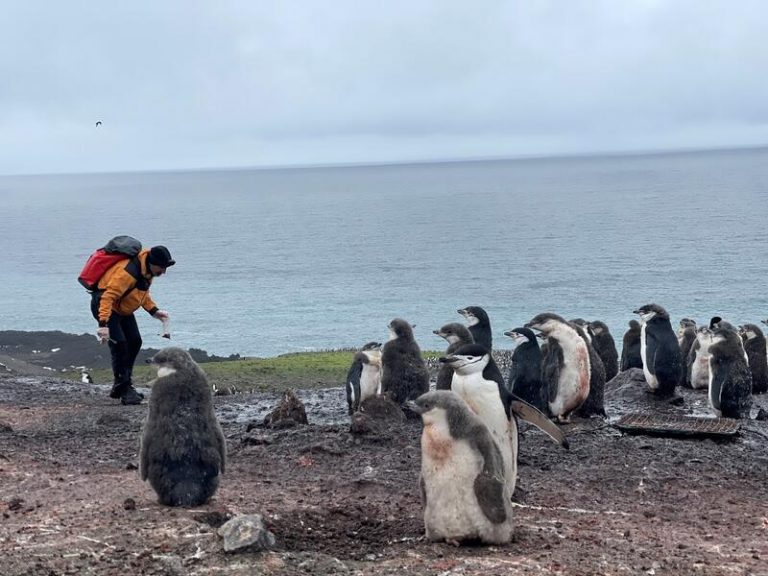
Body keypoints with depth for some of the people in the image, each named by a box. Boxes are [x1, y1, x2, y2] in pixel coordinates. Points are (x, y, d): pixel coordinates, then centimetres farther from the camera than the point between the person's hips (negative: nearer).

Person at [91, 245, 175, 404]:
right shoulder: (128, 273, -33)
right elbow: (108, 297, -37)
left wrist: (154, 311, 3)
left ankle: (121, 385, 16)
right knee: (119, 344, -19)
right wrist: (103, 324, -42)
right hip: (103, 304, -9)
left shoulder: (148, 270, -3)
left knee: (134, 342, 5)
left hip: (122, 308, 10)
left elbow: (143, 292, 16)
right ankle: (124, 390, -14)